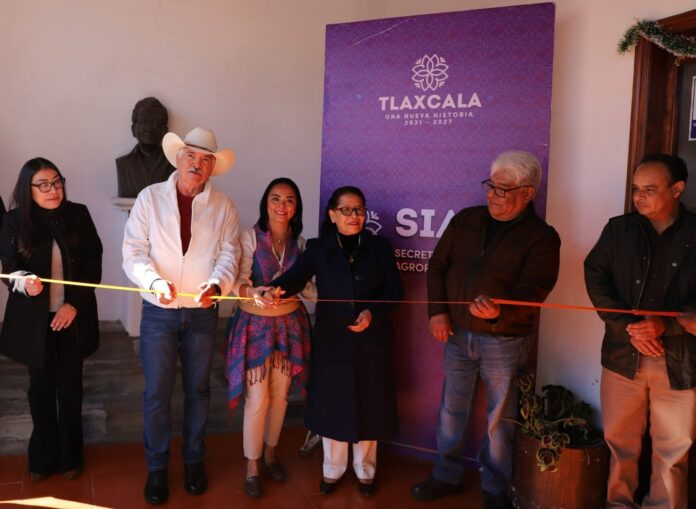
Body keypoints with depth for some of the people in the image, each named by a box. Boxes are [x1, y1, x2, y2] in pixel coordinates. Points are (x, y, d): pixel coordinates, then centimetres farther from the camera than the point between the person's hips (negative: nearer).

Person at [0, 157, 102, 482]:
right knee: (41, 387, 11)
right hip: (34, 319, 0)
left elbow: (93, 263, -3)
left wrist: (74, 304, -11)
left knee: (70, 386, 11)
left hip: (73, 316, 1)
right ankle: (42, 456, 29)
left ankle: (69, 456, 28)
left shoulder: (79, 215, -4)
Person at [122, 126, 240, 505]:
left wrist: (216, 283, -26)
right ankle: (156, 467, 23)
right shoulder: (150, 198, -2)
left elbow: (229, 254, -5)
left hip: (202, 314, 1)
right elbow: (133, 251, -6)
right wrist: (155, 280, -25)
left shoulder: (223, 207, 2)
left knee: (197, 390, 14)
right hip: (158, 312, -1)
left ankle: (194, 460, 32)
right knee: (156, 393, 5)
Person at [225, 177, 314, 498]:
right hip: (256, 324, -4)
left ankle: (270, 454, 36)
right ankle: (252, 468, 17)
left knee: (280, 395, 14)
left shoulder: (298, 241, 1)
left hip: (289, 324, 4)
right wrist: (253, 292, -40)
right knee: (257, 399, -1)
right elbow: (239, 281, -20)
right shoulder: (251, 236, -12)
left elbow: (304, 285, 3)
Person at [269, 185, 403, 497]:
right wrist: (276, 289, -40)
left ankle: (365, 470, 33)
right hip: (332, 341, 0)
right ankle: (333, 469, 33)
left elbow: (394, 290, 1)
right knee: (333, 404, 11)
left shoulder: (379, 247, 1)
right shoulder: (318, 248, -2)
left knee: (368, 405, 11)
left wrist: (373, 311, -17)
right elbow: (295, 277, -18)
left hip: (371, 340, 1)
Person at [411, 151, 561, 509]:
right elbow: (438, 266, 8)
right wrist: (437, 312, -3)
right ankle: (446, 475, 33)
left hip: (504, 341, -4)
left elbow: (532, 290, -20)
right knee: (451, 410, 15)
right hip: (457, 334, 4)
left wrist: (499, 311, -40)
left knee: (499, 419, 9)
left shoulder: (541, 237, -9)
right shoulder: (466, 220, 4)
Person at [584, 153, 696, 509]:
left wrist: (665, 325, -19)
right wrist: (626, 326, -12)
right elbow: (595, 277, 0)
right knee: (619, 439, 14)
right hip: (623, 354, 2)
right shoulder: (618, 229, 2)